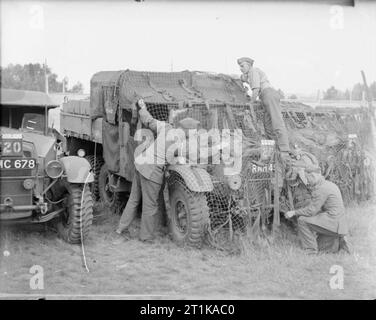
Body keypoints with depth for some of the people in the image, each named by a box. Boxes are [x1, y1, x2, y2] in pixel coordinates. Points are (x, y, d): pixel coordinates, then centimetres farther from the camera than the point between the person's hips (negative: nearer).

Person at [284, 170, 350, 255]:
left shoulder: (320, 189, -15)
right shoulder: (329, 184, 15)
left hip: (332, 222, -10)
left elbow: (311, 211, -17)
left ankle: (310, 249, -3)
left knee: (302, 220, -9)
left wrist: (294, 212, -7)